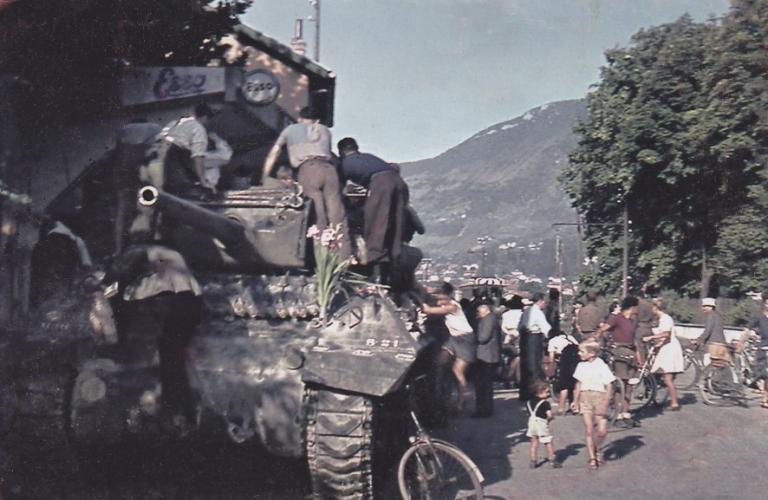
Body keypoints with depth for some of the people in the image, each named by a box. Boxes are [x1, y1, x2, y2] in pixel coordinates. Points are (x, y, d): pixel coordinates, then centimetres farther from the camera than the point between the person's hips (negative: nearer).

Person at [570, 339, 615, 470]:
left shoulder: (601, 366, -10)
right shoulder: (581, 366, 4)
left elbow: (609, 387, -9)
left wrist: (604, 405, -13)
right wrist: (575, 401, 14)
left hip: (599, 397, -3)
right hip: (585, 398, 3)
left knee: (602, 431, -8)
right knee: (588, 431, 0)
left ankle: (596, 449, 21)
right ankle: (592, 458, 10)